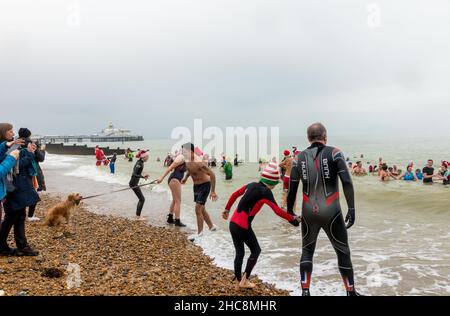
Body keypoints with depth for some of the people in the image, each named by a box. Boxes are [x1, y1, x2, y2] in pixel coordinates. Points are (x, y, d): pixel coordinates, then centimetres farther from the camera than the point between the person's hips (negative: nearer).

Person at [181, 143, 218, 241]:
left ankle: (200, 232, 8)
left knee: (198, 209, -8)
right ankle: (212, 226, 36)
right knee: (201, 209, 18)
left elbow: (212, 174, -29)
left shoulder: (198, 162, -30)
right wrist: (185, 178, 12)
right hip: (196, 185, 9)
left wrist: (213, 191, -29)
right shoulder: (187, 161, -5)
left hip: (205, 185, -9)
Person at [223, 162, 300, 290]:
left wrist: (227, 209, 27)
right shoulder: (265, 192, -12)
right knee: (256, 250, 14)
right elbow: (278, 211, -15)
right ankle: (245, 280, 17)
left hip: (233, 223, 7)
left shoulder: (251, 185, 9)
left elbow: (234, 195, 17)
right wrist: (293, 219, -6)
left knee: (239, 252, 17)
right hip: (243, 226, -7)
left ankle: (238, 283, 26)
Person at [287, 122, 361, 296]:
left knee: (307, 250, 19)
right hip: (331, 212, -2)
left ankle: (305, 292, 17)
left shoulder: (300, 158, 3)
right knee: (343, 252, 14)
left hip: (308, 212, 2)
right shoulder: (334, 153, -4)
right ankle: (351, 292, 25)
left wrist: (289, 212, 15)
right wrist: (351, 209, -12)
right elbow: (347, 182, -15)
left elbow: (292, 189, 4)